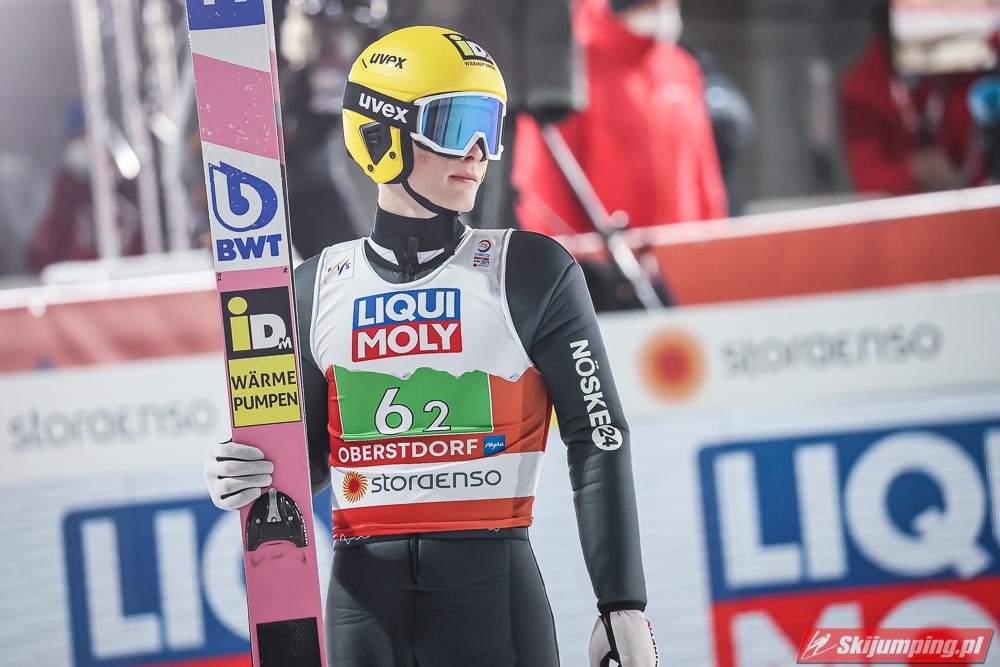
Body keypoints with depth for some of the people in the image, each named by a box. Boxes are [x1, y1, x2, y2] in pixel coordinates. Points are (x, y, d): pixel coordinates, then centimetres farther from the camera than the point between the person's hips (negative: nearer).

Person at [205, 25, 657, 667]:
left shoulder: (531, 272, -1)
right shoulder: (320, 289, 7)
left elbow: (598, 441, -1)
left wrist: (624, 605, -5)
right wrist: (247, 479, -7)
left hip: (494, 591, -2)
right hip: (364, 598, 2)